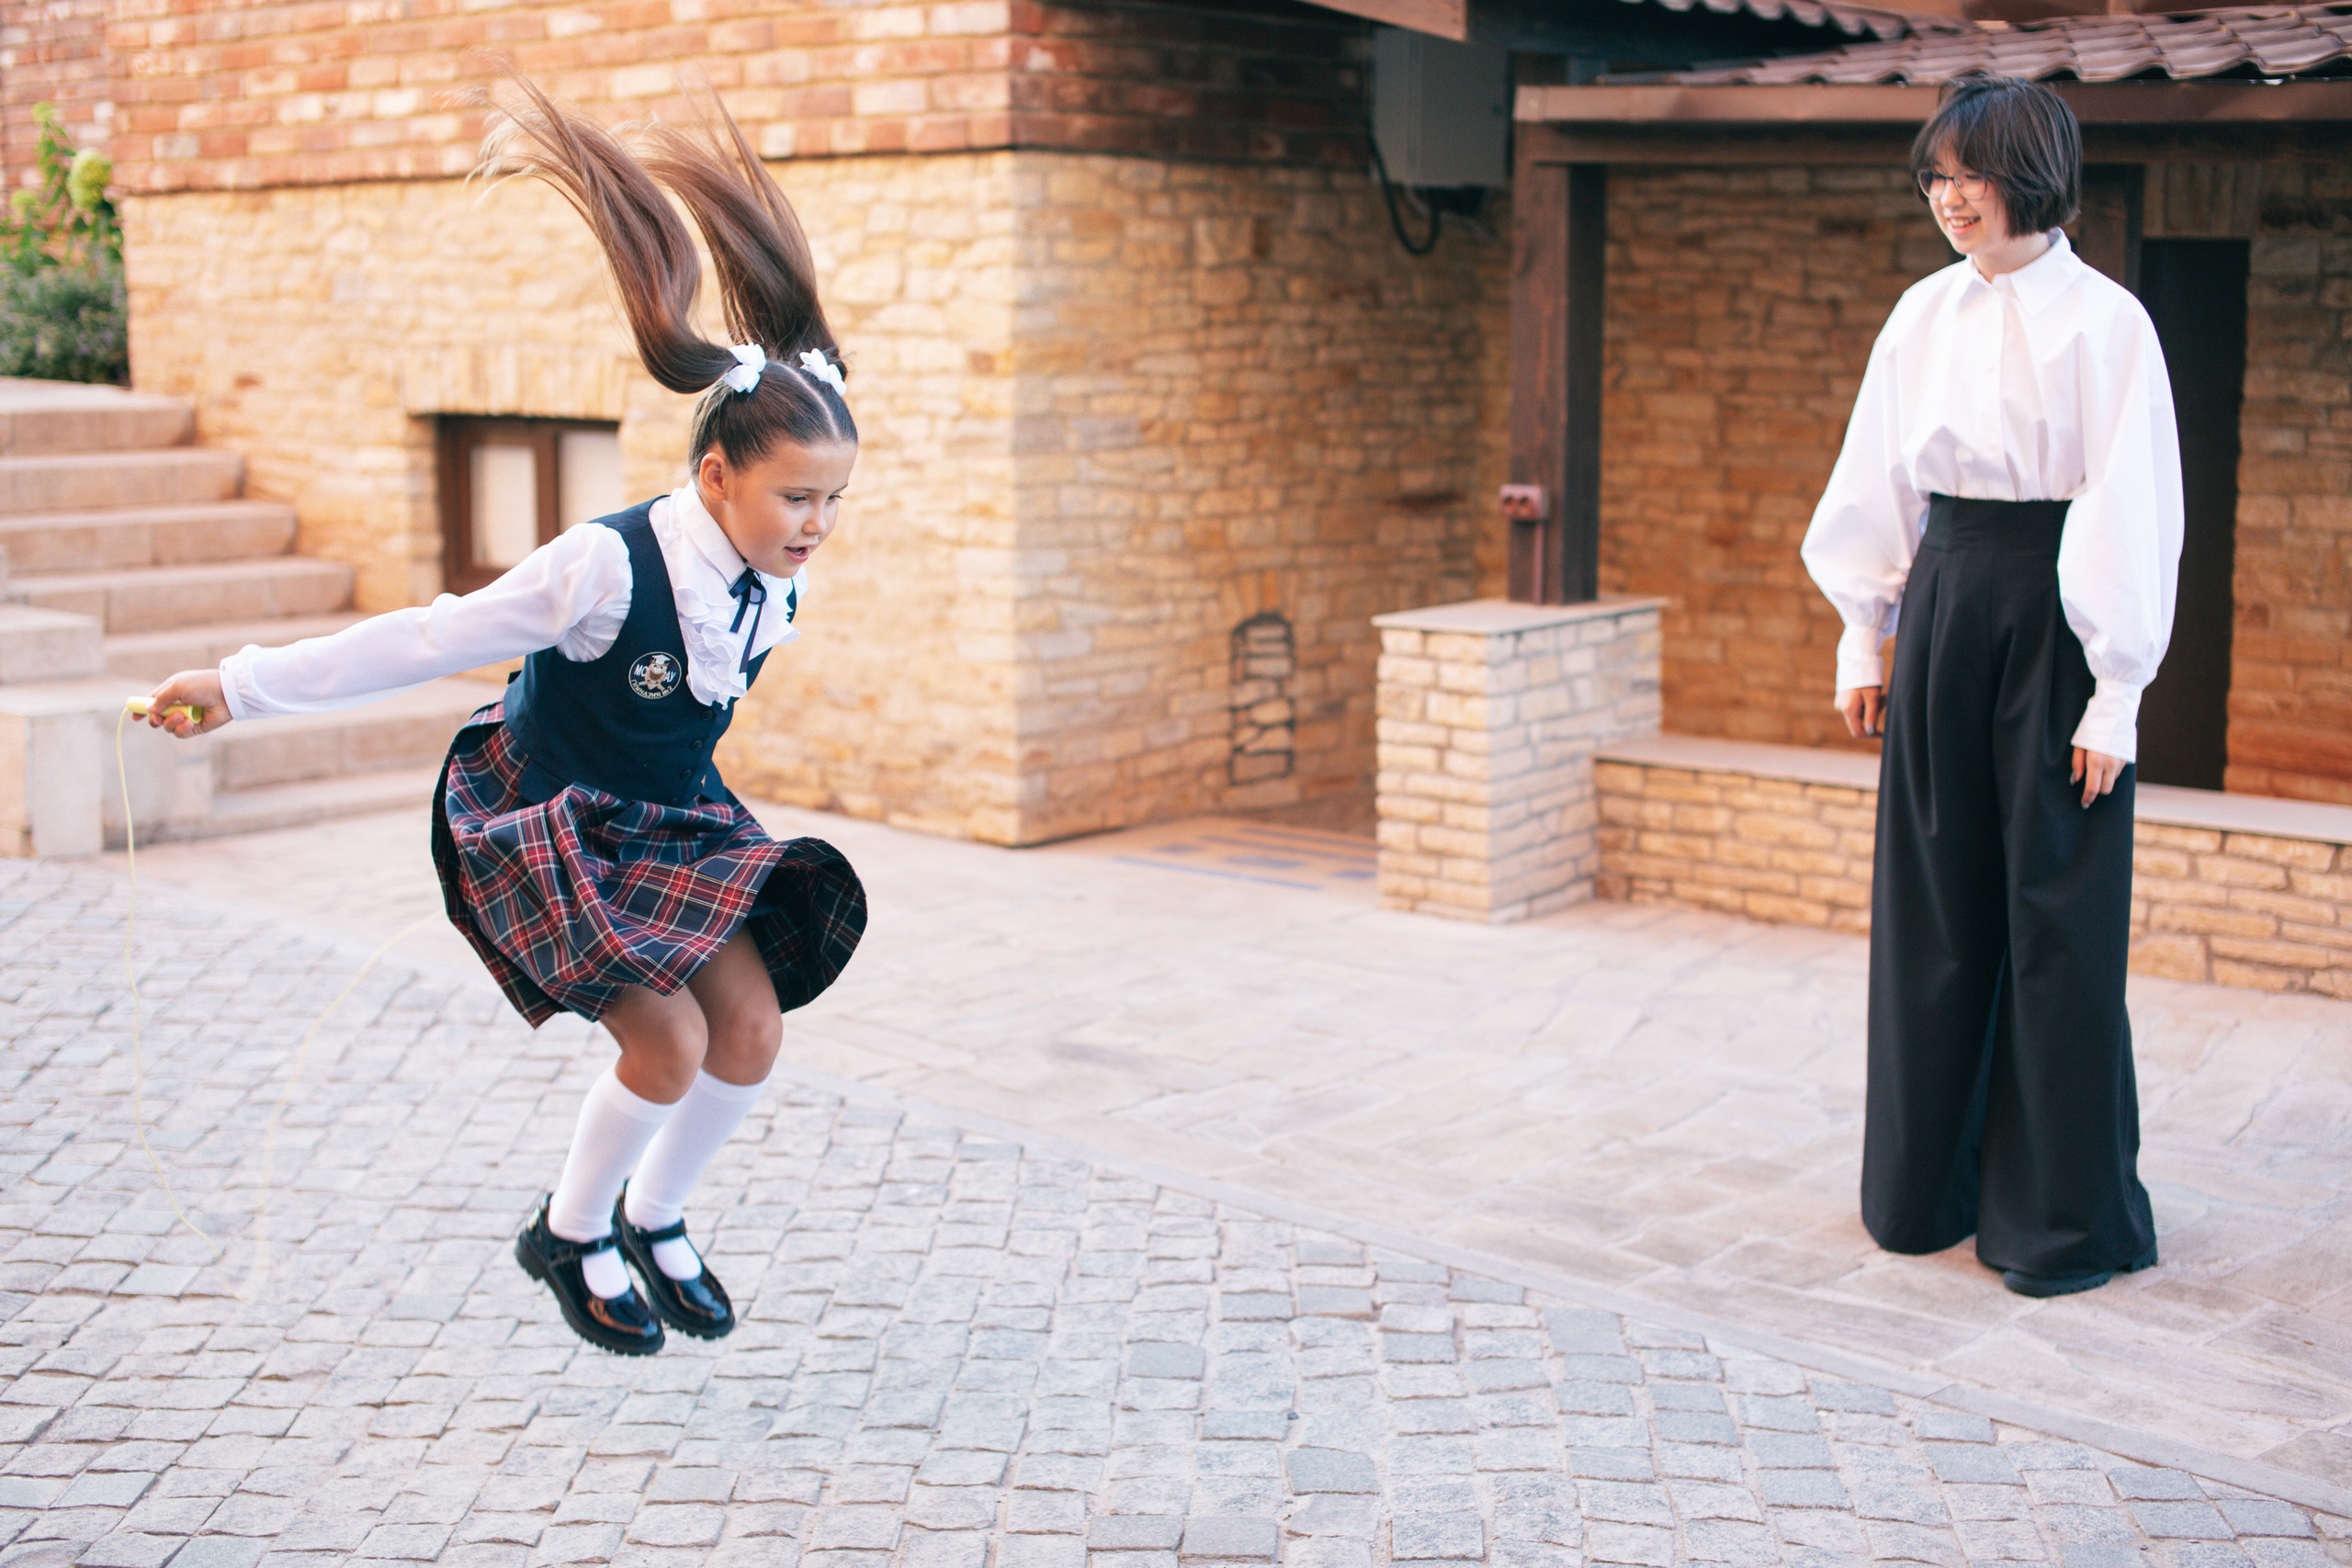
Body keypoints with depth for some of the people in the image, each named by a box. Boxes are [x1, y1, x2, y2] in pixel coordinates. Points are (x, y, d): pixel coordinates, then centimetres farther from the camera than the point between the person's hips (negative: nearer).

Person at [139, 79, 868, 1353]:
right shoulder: (609, 566, -31)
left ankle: (654, 1219, 23)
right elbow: (431, 639, -23)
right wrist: (243, 687, -18)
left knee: (753, 1029, -3)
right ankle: (570, 1235, 12)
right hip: (543, 820, -6)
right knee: (669, 1043, -15)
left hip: (674, 820, 7)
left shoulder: (779, 589, -11)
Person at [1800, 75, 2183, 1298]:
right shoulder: (1923, 316, 8)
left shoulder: (2102, 322, -9)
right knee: (1931, 900, 10)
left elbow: (2134, 515, -11)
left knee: (2056, 918, -1)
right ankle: (1932, 1184, 25)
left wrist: (2115, 694, -13)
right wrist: (1862, 638, 12)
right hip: (1943, 609, 6)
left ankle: (2068, 1217, 11)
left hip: (2051, 621, -5)